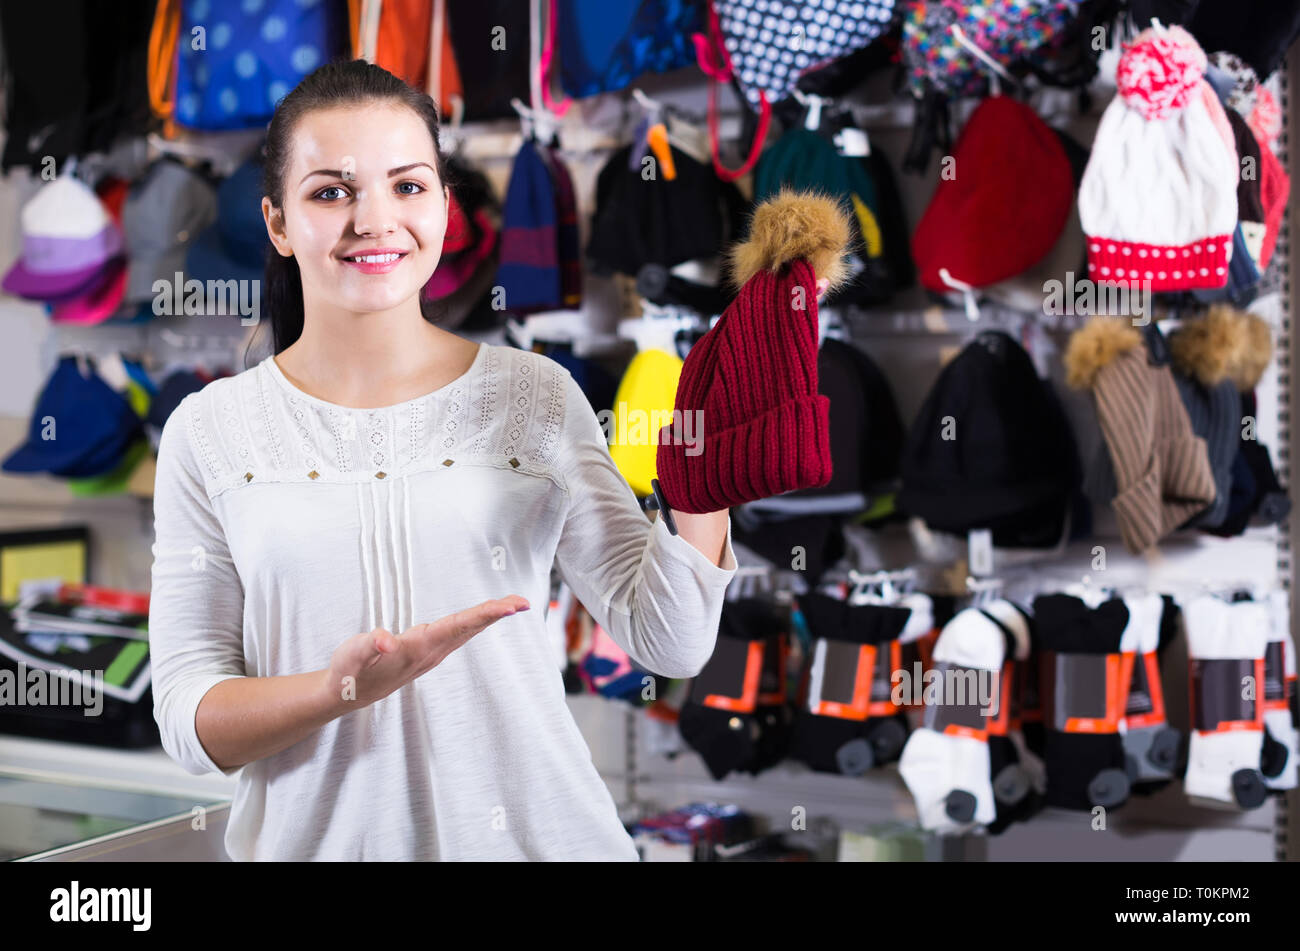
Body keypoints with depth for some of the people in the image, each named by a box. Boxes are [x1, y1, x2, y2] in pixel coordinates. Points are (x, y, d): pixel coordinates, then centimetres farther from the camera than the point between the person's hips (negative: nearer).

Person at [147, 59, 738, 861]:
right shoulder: (212, 433, -3)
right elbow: (189, 723, -6)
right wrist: (342, 690, -23)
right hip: (317, 836, 0)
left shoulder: (533, 397, -3)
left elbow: (671, 643, -7)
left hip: (535, 832, 1)